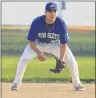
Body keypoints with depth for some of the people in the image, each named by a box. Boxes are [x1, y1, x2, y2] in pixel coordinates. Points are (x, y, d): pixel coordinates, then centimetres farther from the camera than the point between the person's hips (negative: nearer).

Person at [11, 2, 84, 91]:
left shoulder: (61, 23, -29)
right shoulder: (36, 22, -31)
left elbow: (63, 43, -22)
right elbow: (31, 41, -20)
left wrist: (61, 60, -32)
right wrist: (38, 53, -35)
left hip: (55, 44, 1)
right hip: (38, 44, -1)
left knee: (71, 60, -13)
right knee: (24, 59, -21)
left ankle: (77, 83, 7)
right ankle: (16, 83, -5)